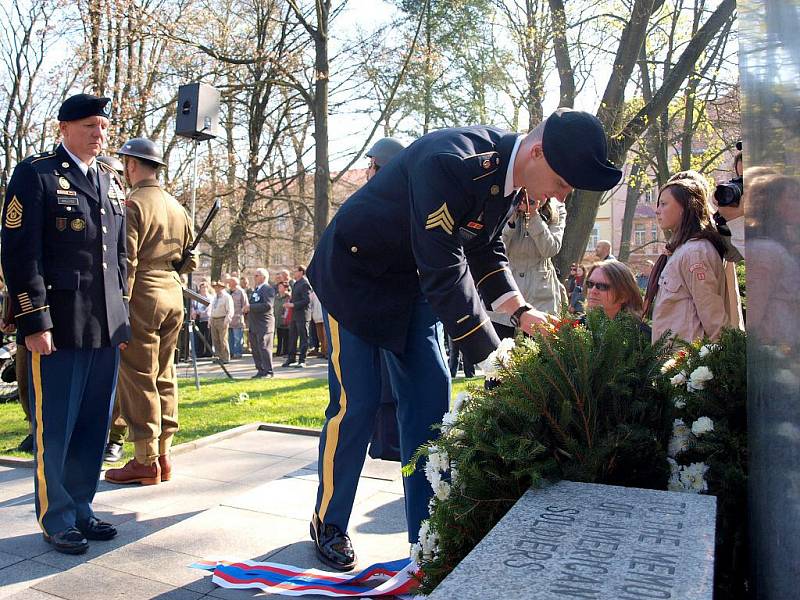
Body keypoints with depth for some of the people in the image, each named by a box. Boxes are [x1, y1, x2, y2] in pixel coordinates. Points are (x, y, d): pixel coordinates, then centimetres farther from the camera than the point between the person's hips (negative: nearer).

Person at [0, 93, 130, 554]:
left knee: (94, 427, 11)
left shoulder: (111, 183, 18)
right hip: (58, 327, -6)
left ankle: (80, 508, 25)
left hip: (107, 328, 6)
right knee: (54, 428, 4)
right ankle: (57, 519, 17)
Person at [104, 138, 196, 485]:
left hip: (142, 297, -8)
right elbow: (190, 259, 17)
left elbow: (125, 263, -15)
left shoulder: (133, 204, -9)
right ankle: (162, 455, 17)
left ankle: (145, 462, 2)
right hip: (174, 297, 8)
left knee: (138, 380, -2)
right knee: (164, 378, 11)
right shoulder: (176, 207, 15)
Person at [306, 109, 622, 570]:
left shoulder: (512, 175, -7)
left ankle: (427, 534, 14)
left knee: (431, 394, 2)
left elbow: (486, 251, 6)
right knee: (357, 402, -5)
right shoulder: (451, 163, -34)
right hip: (356, 272, -7)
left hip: (413, 279, 8)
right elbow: (444, 271, -35)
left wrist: (520, 310, -9)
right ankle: (328, 523, 18)